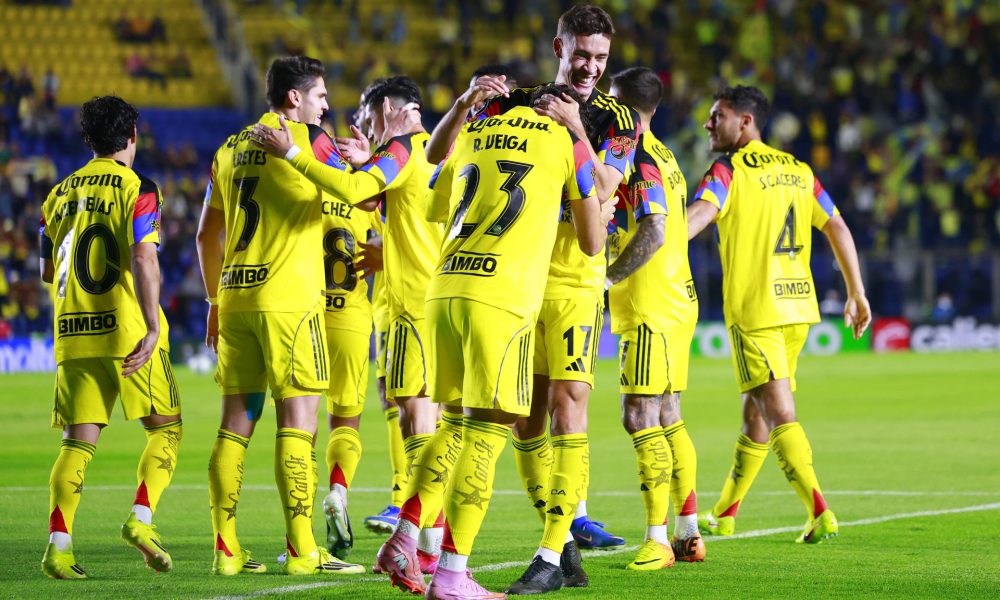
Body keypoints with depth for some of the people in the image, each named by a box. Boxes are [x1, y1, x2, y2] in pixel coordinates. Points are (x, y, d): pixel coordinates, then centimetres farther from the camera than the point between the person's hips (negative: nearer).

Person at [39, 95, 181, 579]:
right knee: (165, 428, 8)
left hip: (73, 333, 5)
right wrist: (152, 327, -19)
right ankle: (140, 518, -10)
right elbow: (143, 258, -16)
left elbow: (47, 271, 20)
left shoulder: (60, 193, 13)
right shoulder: (136, 189, -4)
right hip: (126, 330, -5)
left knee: (78, 441, 5)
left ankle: (58, 544, -8)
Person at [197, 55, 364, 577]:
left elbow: (208, 235, 19)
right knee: (297, 419, -5)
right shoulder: (306, 139, -4)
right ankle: (301, 550, -7)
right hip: (289, 299, -6)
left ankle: (226, 549, 6)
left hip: (234, 295, 6)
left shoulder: (230, 149, 15)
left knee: (236, 421, 7)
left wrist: (215, 301, 25)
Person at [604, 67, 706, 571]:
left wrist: (606, 276, -15)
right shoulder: (661, 156, 16)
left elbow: (653, 233, -23)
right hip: (674, 301, 10)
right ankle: (689, 534, 13)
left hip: (649, 308, -10)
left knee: (641, 419, -9)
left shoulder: (639, 160, -13)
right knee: (667, 420, 12)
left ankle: (656, 541, -11)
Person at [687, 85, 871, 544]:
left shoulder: (728, 171, -8)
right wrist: (856, 294, 17)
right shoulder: (796, 170, 13)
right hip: (798, 307, 7)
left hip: (753, 310, -7)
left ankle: (820, 513, -19)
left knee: (780, 415, -9)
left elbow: (695, 218, -25)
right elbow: (837, 228, 13)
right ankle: (724, 514, 26)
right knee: (756, 411, 16)